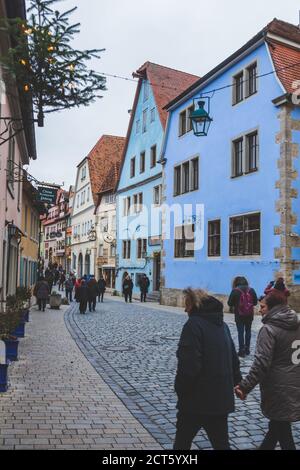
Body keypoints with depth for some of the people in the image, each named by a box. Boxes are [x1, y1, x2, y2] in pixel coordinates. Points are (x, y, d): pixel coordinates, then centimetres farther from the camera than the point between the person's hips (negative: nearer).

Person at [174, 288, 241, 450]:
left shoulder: (194, 324, -17)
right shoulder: (222, 325, 9)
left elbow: (188, 365, -23)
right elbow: (234, 359, 15)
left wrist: (180, 390, -10)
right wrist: (235, 381, 24)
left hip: (196, 400, -7)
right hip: (222, 399, 7)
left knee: (182, 442, 13)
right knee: (221, 443, 17)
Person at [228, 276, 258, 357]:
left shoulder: (235, 291, -12)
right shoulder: (251, 290, -2)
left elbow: (230, 303, -9)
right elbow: (255, 302, 4)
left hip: (239, 315, -4)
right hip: (249, 315, 4)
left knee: (240, 332, 3)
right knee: (248, 331, 17)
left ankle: (241, 351, 2)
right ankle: (247, 349, 24)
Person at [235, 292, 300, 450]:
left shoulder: (269, 329, -17)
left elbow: (261, 363, -23)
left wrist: (245, 386, -18)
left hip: (279, 391, -7)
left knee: (283, 432, 5)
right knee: (277, 425, 24)